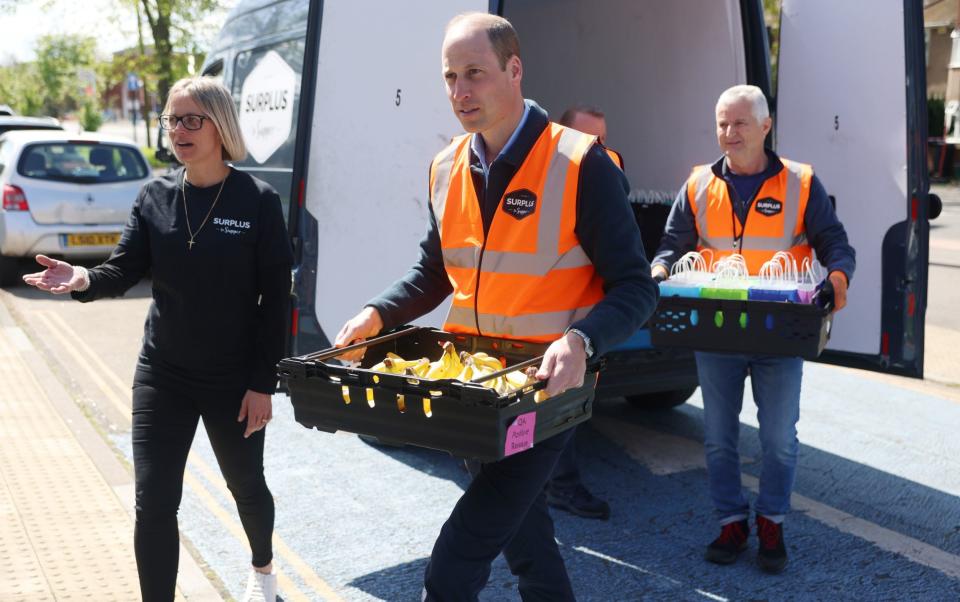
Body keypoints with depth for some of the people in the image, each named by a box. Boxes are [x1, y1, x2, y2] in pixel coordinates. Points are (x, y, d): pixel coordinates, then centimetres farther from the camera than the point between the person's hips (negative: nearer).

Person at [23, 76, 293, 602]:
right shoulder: (155, 197, -1)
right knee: (153, 504, -1)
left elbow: (275, 297, -11)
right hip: (161, 375, 2)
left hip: (234, 379, -2)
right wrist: (84, 280, -30)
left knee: (246, 485, 18)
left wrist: (263, 383, -13)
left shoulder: (258, 200, -11)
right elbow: (124, 270, -5)